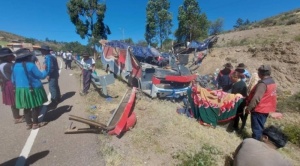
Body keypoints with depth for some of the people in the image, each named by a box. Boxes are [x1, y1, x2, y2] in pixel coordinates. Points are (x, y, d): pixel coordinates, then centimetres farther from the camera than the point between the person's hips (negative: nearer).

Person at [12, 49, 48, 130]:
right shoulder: (30, 65, -15)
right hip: (33, 89, -7)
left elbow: (13, 80, 13)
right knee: (36, 106, 7)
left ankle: (29, 124, 25)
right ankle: (35, 124, 14)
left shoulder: (15, 66, 7)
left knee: (26, 107, 16)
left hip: (20, 90, 7)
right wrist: (44, 70, 5)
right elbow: (42, 76, -12)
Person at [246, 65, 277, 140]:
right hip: (266, 109, 9)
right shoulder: (272, 82, 8)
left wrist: (249, 108, -23)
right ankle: (257, 139, 33)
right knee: (259, 127, 21)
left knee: (256, 128, 2)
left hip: (259, 109, -9)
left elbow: (256, 98, -29)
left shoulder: (263, 83, -24)